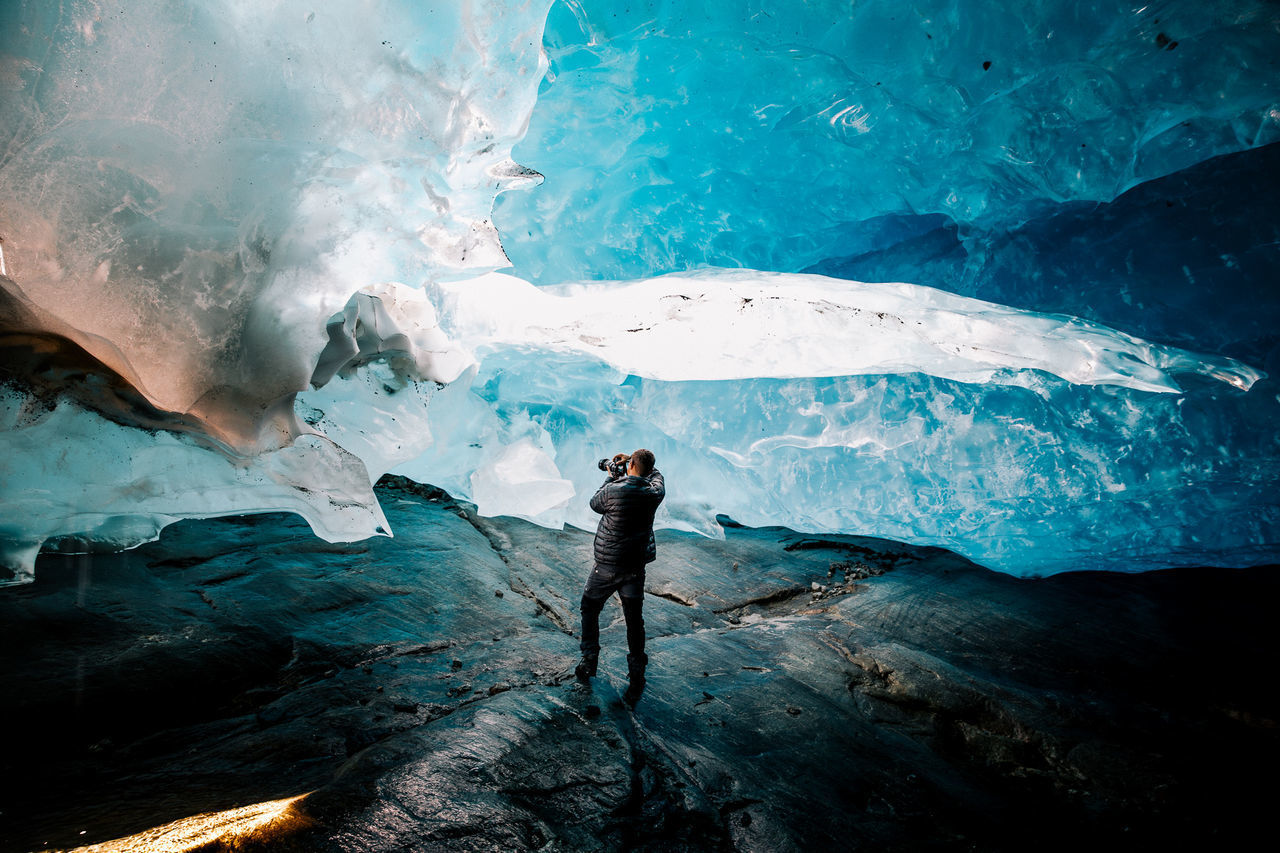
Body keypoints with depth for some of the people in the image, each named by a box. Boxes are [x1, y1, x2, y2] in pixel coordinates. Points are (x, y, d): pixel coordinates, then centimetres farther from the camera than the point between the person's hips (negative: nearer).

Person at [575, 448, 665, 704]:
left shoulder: (613, 490, -19)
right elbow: (656, 475, 18)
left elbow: (595, 504, 4)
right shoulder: (655, 492, -7)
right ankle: (636, 680, 10)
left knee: (590, 610, 20)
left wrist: (611, 477, 11)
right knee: (634, 621, 9)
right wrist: (630, 460, 23)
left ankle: (589, 663, 25)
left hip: (607, 565, -3)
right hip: (636, 566, 3)